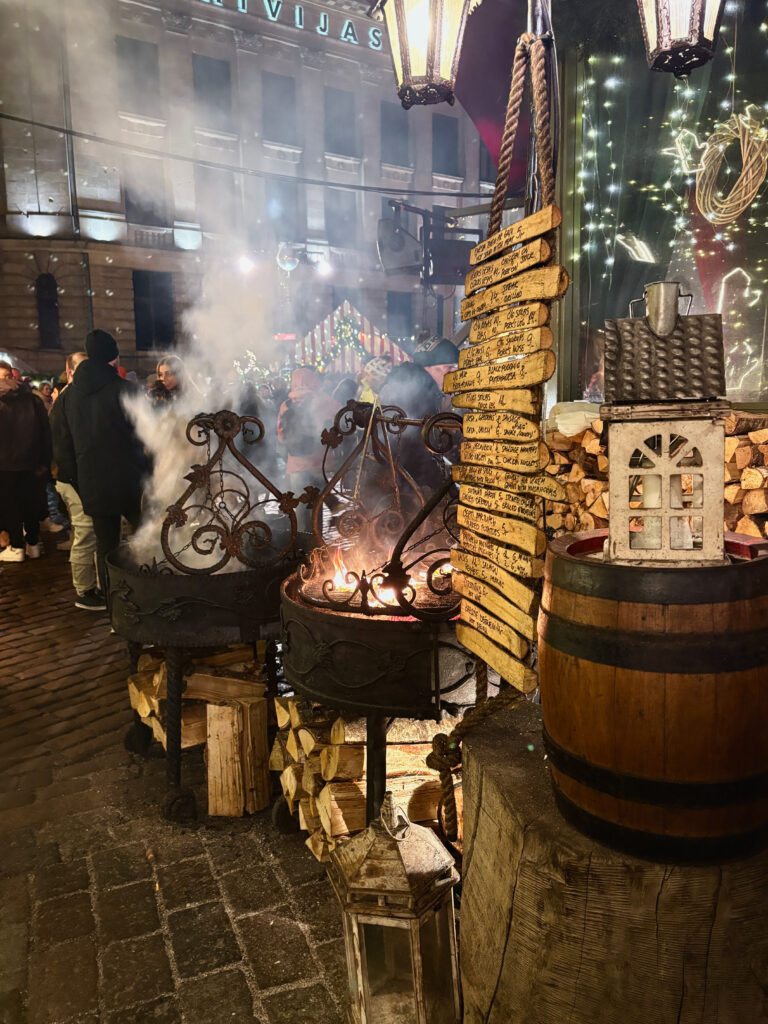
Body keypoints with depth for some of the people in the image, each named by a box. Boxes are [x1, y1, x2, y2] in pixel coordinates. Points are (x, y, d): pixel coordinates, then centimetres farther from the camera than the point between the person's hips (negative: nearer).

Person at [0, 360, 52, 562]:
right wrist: (44, 462, 6)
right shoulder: (33, 400, 1)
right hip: (30, 464, 4)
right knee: (31, 504, 14)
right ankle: (33, 544, 21)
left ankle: (16, 547, 9)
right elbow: (46, 431, 3)